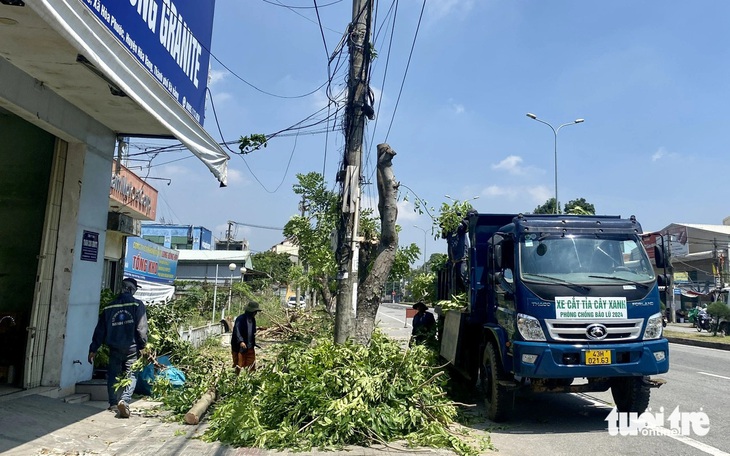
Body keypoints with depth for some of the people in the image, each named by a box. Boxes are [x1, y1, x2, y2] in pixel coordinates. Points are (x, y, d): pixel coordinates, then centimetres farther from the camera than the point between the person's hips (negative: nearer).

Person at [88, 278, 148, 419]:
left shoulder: (109, 307, 8)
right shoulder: (137, 305, -5)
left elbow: (100, 330, 9)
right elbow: (141, 328, -11)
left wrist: (93, 349, 14)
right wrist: (143, 345, -3)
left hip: (114, 347, 3)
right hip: (131, 347, -3)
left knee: (113, 374, 17)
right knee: (131, 375, 1)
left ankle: (113, 403, 17)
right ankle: (125, 400, -19)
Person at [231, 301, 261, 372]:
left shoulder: (252, 319, 12)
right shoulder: (240, 319, -14)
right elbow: (237, 331, -25)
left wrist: (253, 343, 13)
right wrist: (241, 341, -38)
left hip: (250, 347, 7)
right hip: (240, 347, -7)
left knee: (251, 366, 5)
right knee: (239, 367, -2)